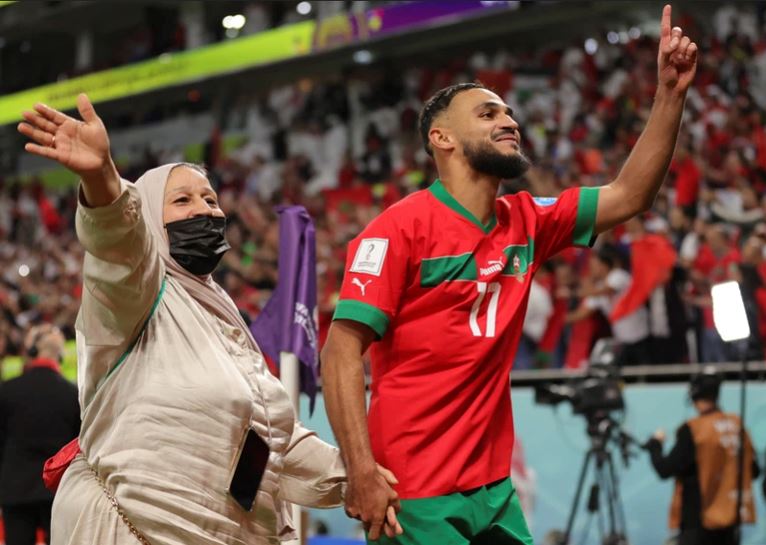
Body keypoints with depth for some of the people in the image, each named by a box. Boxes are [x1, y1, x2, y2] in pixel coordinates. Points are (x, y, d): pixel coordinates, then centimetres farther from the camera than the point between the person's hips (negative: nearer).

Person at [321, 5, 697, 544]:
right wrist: (362, 472, -25)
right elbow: (343, 350, -15)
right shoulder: (402, 226, -10)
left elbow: (629, 196, 13)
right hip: (415, 498, -7)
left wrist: (671, 92, 4)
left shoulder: (524, 223, 10)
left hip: (495, 489, 7)